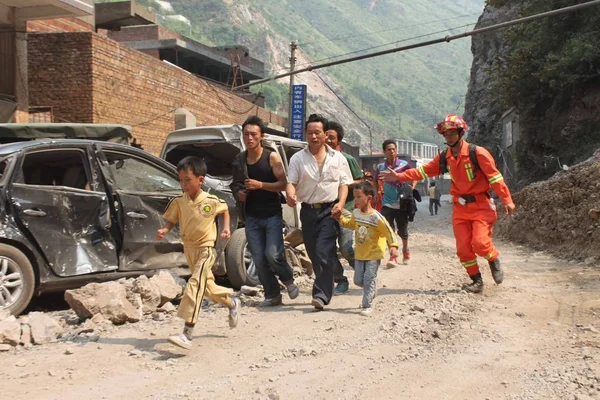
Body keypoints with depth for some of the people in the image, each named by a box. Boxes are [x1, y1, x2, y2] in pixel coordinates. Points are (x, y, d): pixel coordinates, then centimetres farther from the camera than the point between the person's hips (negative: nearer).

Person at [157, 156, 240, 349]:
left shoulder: (212, 201, -12)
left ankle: (187, 334, -20)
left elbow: (225, 210, 8)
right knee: (207, 286, 20)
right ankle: (232, 303, 48)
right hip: (188, 249, 5)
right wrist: (164, 230, -15)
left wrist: (226, 227, -3)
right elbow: (171, 220, 5)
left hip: (205, 249, -5)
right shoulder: (178, 202, -5)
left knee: (193, 287, -18)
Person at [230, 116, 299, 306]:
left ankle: (288, 280, 15)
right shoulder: (239, 160, 7)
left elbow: (283, 184, -8)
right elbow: (235, 184, 20)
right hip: (252, 217, 4)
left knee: (273, 254, -14)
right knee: (259, 259, 1)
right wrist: (238, 193, -2)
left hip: (272, 215, -4)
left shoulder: (272, 157, -6)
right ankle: (272, 294, 14)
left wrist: (260, 185, -21)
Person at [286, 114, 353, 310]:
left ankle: (321, 295, -16)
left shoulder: (338, 158, 7)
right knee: (314, 254, 9)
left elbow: (344, 183, 6)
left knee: (323, 252, -15)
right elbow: (291, 182, -1)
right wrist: (290, 195, -24)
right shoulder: (298, 158, 7)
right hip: (308, 210, 3)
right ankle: (326, 289, 24)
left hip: (329, 210, -3)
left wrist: (340, 203, -12)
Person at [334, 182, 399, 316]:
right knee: (358, 280, 10)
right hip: (360, 253, 6)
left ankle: (367, 305, 6)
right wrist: (340, 218, 8)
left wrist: (393, 246, -28)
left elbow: (388, 231, -19)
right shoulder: (355, 213, 0)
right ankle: (371, 291, 39)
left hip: (373, 254, -6)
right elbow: (351, 224, 20)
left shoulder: (376, 217, -21)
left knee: (369, 279, -6)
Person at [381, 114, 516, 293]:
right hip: (460, 207, 5)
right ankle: (477, 281, 15)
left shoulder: (477, 153, -11)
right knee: (463, 247, 0)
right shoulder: (444, 158, 5)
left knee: (480, 243, -17)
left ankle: (494, 261, 15)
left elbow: (495, 176, -11)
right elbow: (423, 171, 5)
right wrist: (399, 176, -5)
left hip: (481, 205, -5)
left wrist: (507, 200, -12)